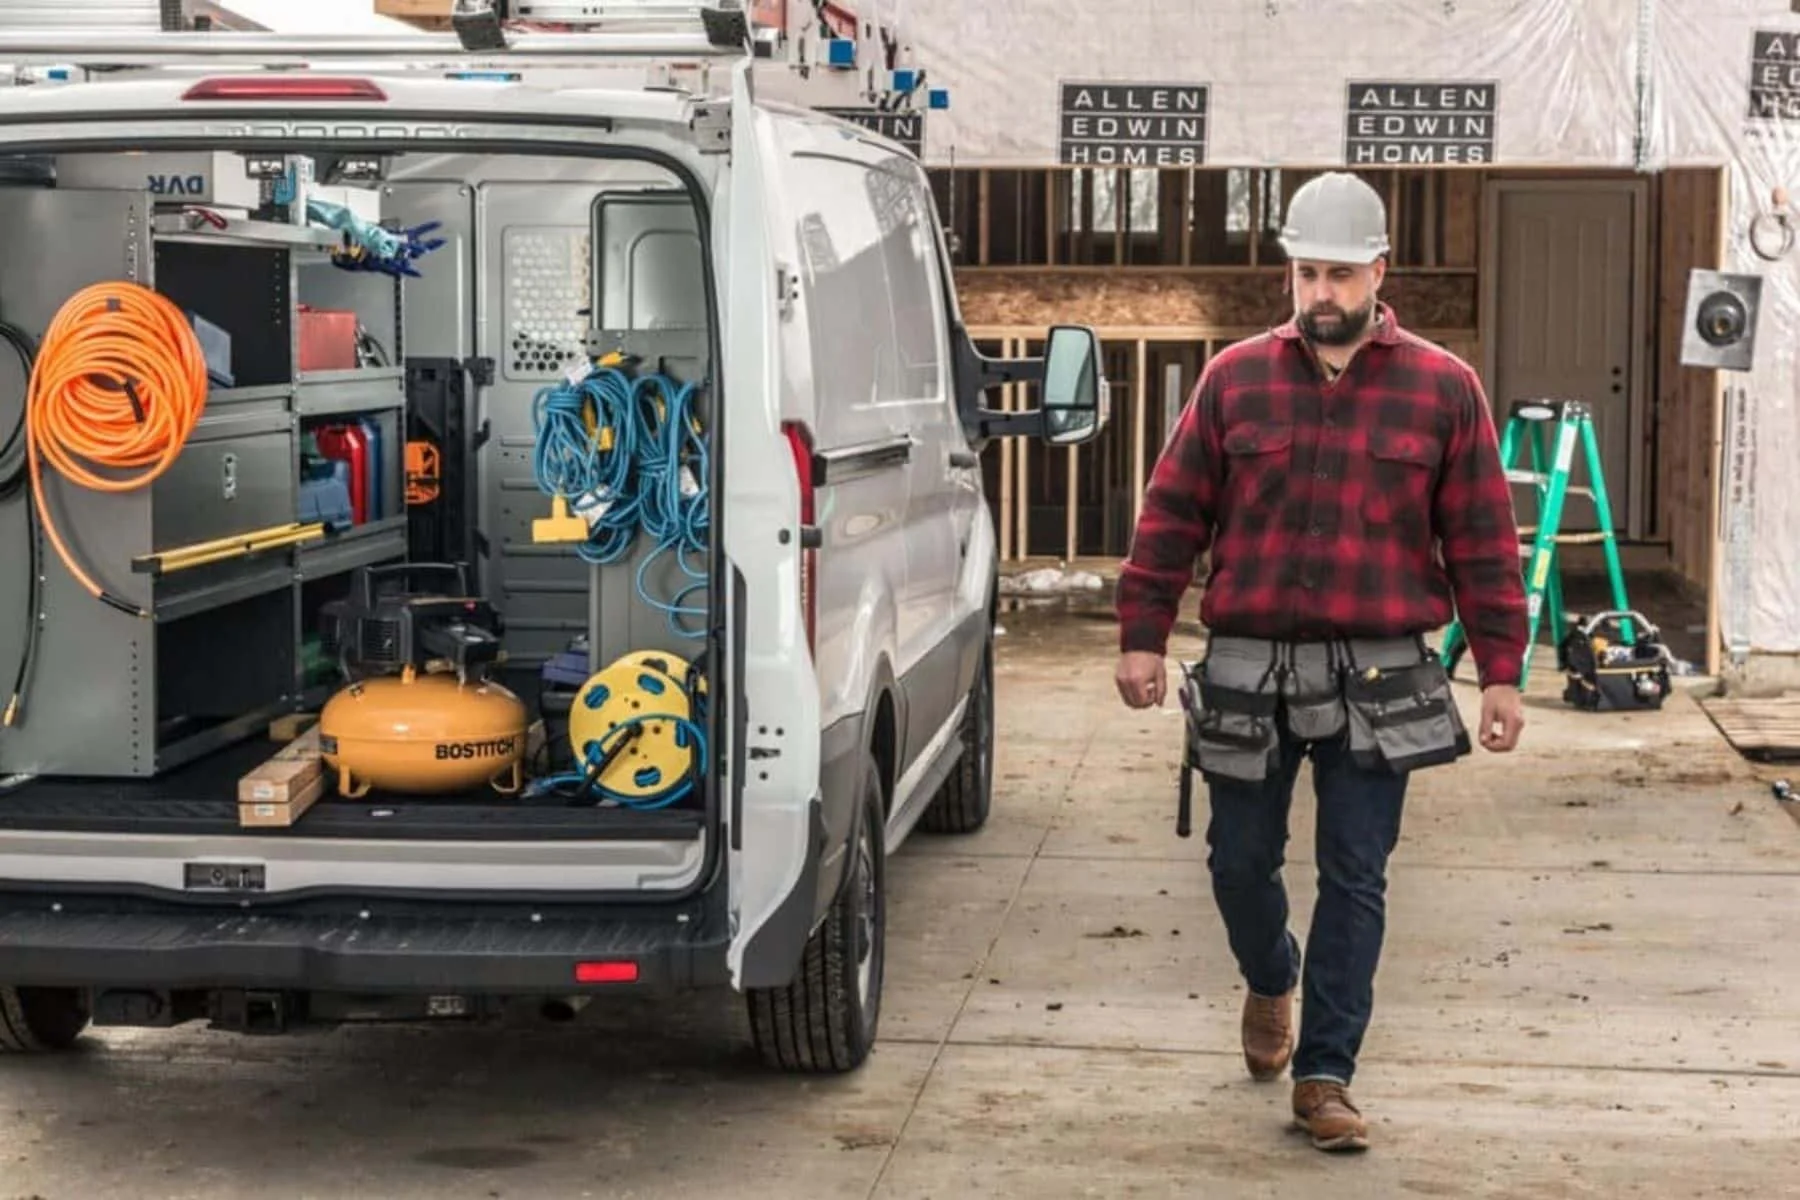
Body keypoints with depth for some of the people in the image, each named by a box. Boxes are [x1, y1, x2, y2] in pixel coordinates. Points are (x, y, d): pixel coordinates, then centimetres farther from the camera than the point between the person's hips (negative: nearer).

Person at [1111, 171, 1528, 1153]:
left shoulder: (1442, 389, 1)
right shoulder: (1236, 379, 4)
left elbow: (1483, 540, 2)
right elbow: (1173, 515, 5)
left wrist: (1500, 672, -1)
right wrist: (1143, 635, 1)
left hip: (1377, 678, -1)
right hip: (1247, 672, 2)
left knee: (1355, 881, 1)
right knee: (1241, 861, 12)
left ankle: (1324, 1075, 9)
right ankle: (1270, 983, 42)